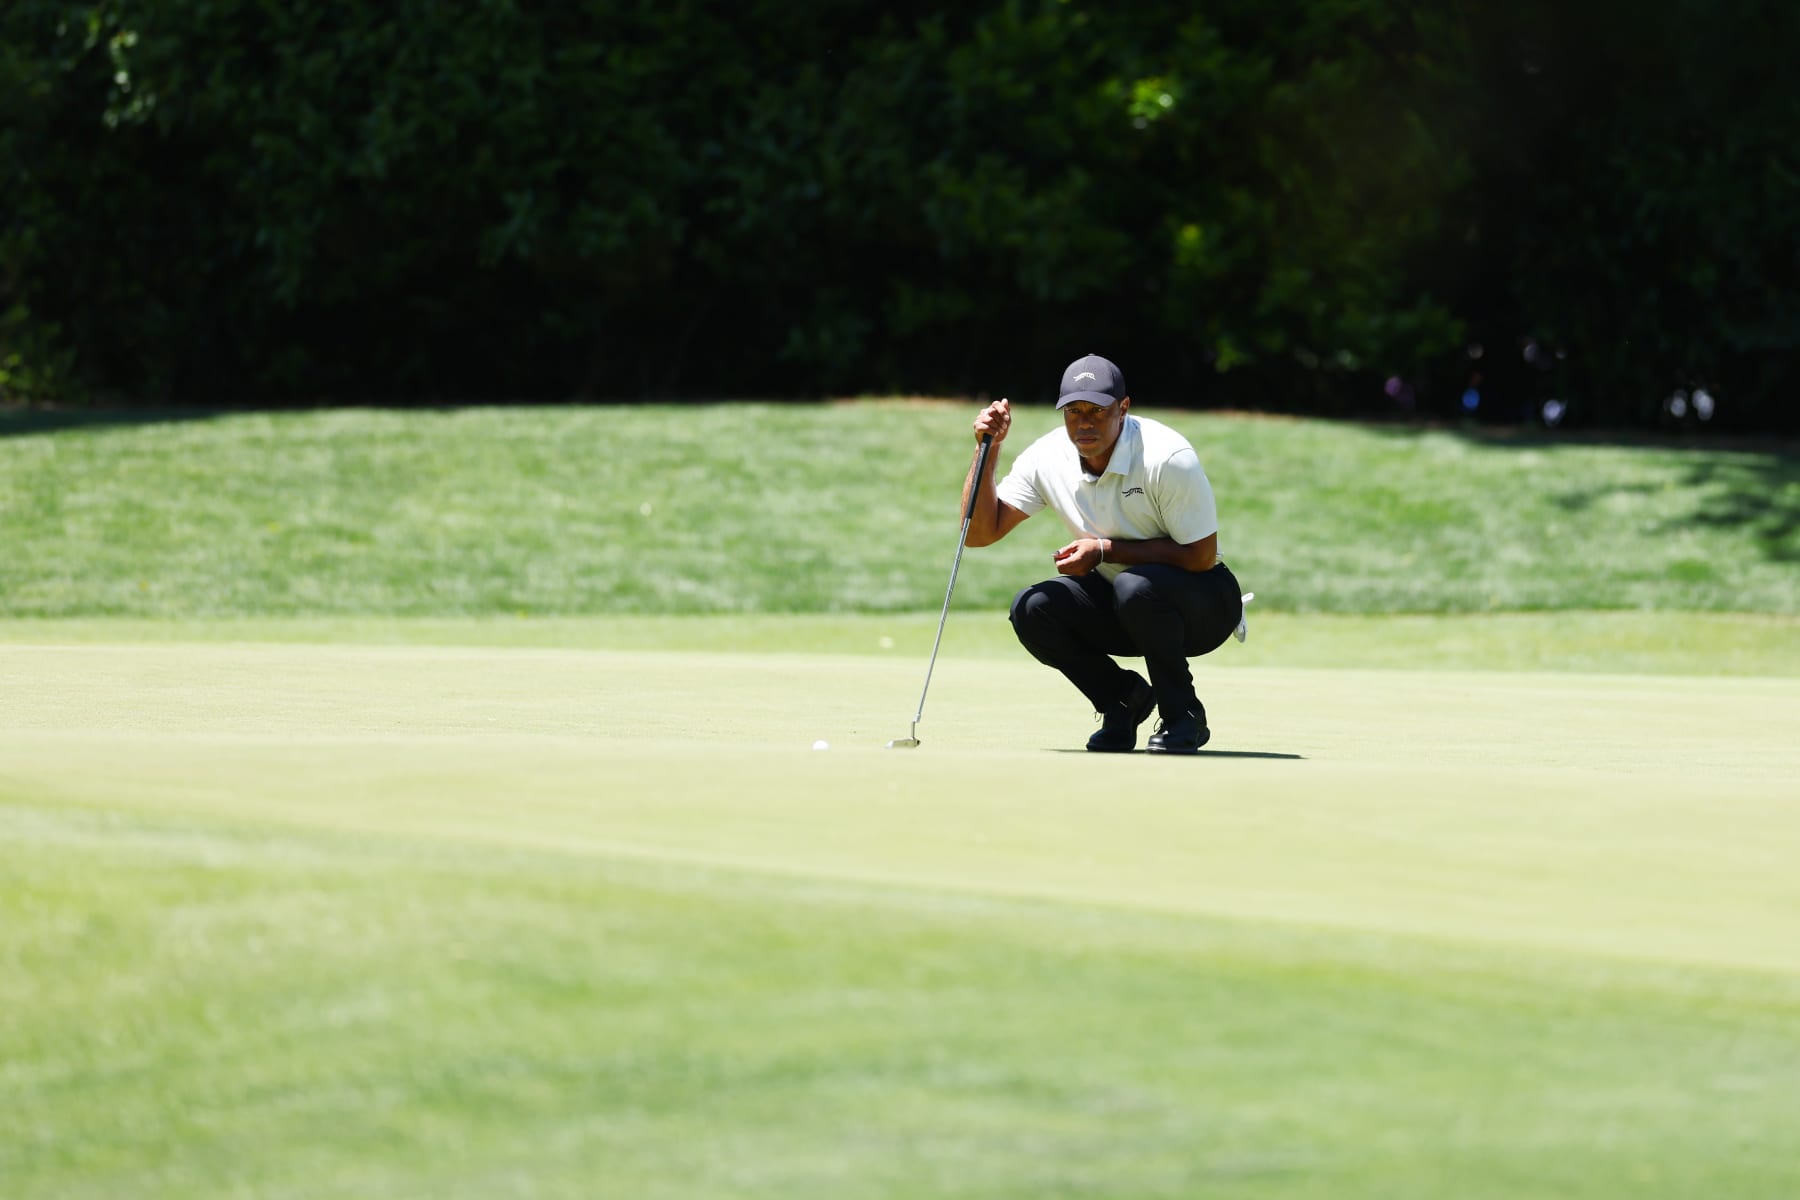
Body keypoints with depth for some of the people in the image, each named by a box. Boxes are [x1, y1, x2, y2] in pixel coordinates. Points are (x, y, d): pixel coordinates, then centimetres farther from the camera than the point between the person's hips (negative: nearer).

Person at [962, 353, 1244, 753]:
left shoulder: (1168, 458, -25)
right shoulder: (1047, 458, -9)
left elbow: (1201, 555, -24)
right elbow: (980, 532, -7)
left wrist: (1105, 550, -25)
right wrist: (987, 450, -19)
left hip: (1202, 605, -5)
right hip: (1118, 604, 5)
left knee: (1136, 587, -37)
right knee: (1031, 608, -21)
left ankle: (1183, 716, -14)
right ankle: (1123, 698, 3)